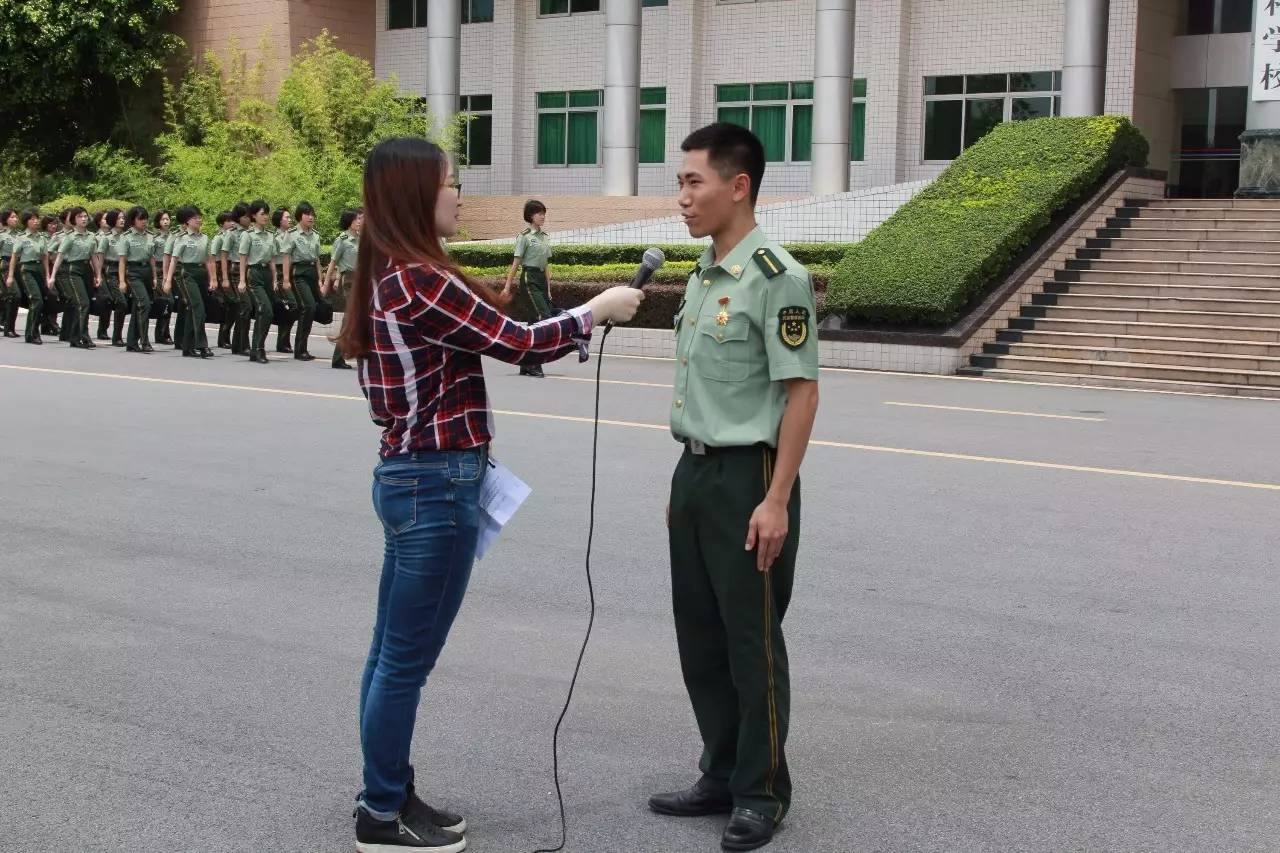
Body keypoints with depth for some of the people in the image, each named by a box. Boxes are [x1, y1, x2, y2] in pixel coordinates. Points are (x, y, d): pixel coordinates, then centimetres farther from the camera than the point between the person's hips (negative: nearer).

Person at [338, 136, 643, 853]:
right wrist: (599, 309, -2)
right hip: (436, 486, -10)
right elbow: (521, 344, -16)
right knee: (408, 659, 1)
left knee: (394, 653, 16)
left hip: (413, 476, 10)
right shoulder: (420, 282, -20)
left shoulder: (389, 277, 11)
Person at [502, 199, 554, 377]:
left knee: (537, 322, 4)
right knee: (544, 317, -17)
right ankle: (534, 365, -16)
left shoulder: (545, 237, 16)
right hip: (529, 279, -7)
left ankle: (526, 365, 9)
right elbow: (516, 263, -5)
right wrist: (507, 286, -8)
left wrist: (549, 289, 16)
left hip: (542, 279, 7)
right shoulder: (524, 236, -4)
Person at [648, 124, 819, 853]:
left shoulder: (776, 278, -14)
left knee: (752, 640, 3)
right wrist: (686, 482, 17)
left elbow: (801, 393, -16)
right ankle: (723, 776, 28)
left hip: (746, 476, -8)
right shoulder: (702, 277, 11)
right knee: (700, 635, 14)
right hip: (695, 472, 8)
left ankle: (762, 791, 17)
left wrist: (776, 500, -19)